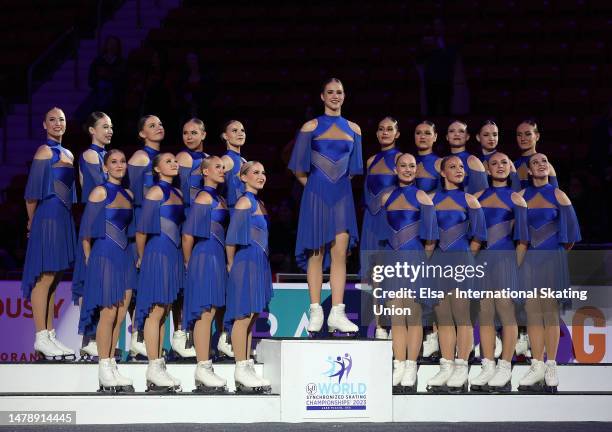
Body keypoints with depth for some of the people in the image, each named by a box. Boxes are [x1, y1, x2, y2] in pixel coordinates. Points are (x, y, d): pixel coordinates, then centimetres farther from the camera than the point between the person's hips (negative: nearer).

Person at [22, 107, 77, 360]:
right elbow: (33, 190, -9)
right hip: (48, 217, -9)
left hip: (63, 218, 9)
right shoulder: (45, 151, -7)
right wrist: (32, 220, -1)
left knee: (53, 279, 9)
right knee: (44, 277, -8)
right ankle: (41, 339, -8)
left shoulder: (67, 154, 18)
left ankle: (50, 337, 12)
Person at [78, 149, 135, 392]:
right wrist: (89, 258, -2)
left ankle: (111, 367, 13)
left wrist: (133, 254, 13)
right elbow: (86, 229, -5)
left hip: (125, 258, 7)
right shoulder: (100, 192, -6)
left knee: (120, 316, 6)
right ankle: (104, 371, 0)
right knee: (108, 314, -5)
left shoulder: (128, 195, 13)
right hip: (105, 256, -7)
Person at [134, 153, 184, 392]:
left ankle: (159, 366, 12)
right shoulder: (156, 192, -9)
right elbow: (142, 228, -9)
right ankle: (153, 369, -7)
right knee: (156, 310, -7)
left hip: (173, 255, 8)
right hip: (158, 254, -8)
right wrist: (142, 257, 0)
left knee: (163, 312, 9)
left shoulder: (177, 193, 16)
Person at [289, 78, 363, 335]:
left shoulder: (353, 129, 11)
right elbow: (299, 169, 3)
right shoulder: (311, 127, 2)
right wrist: (315, 186, 4)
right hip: (317, 195, -3)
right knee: (317, 253, -3)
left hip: (341, 197, 3)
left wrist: (339, 184, 11)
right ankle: (315, 313, -1)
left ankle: (337, 313, -6)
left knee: (340, 253, -4)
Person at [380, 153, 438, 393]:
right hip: (393, 260, 4)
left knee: (413, 315, -4)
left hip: (415, 259, -4)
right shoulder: (387, 197, 12)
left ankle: (410, 369, -3)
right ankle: (399, 367, 7)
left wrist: (425, 257, -2)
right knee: (396, 316, 4)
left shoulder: (421, 197, 0)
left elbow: (430, 237, -2)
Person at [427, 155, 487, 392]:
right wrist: (436, 253, 9)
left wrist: (464, 255, 7)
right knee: (443, 317, 4)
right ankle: (446, 367, 8)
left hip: (461, 260, -4)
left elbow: (479, 235, 3)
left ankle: (461, 369, -4)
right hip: (438, 261, 4)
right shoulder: (432, 200, 11)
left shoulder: (468, 200, 3)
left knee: (461, 315, -6)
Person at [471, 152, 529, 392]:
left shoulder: (515, 198, 3)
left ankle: (505, 368, -1)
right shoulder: (479, 196, 13)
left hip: (505, 258, -4)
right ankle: (488, 367, 9)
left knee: (506, 313, -5)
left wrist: (516, 265, -6)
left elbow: (523, 238, 1)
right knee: (485, 314, 4)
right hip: (481, 259, 4)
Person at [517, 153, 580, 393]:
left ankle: (551, 368, 1)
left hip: (553, 258, -2)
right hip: (529, 259, 2)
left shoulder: (558, 195, 1)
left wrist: (560, 251, 7)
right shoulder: (522, 196, 7)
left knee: (550, 311, -2)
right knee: (533, 312, 2)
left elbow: (570, 229, 3)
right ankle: (537, 366, 6)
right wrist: (523, 251, 10)